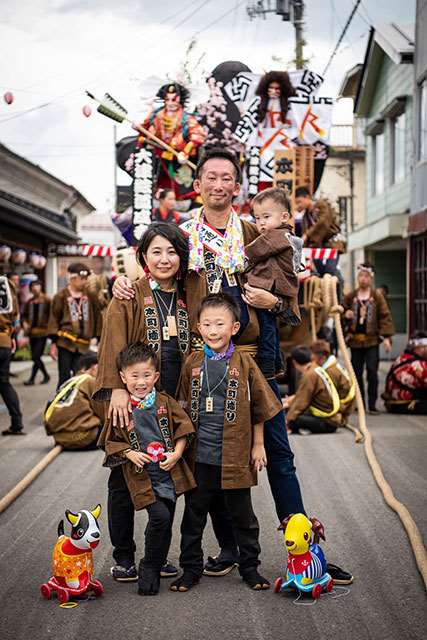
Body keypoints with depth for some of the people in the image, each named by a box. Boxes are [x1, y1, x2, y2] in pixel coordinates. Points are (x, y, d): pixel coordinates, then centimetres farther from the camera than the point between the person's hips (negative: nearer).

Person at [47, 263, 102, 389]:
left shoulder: (90, 296, 7)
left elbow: (97, 317, 11)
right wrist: (54, 343, -3)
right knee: (64, 377, -1)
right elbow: (54, 319, 1)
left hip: (83, 344, 3)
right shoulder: (61, 297, -1)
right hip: (65, 342, -3)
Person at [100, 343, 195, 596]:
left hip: (169, 473, 3)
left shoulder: (166, 402, 2)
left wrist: (177, 454, -8)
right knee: (160, 516, -18)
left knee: (165, 523, 9)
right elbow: (111, 442, 5)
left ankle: (153, 569, 27)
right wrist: (130, 453, -11)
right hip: (142, 476, -3)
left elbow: (183, 429, 6)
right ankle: (149, 568, 1)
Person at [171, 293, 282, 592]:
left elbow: (259, 407, 3)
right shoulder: (193, 363, 3)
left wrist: (257, 445, 3)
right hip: (199, 455, 2)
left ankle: (250, 567, 25)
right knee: (194, 514, 10)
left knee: (242, 515, 11)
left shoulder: (244, 362, -4)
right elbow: (185, 407, 11)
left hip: (234, 454, -2)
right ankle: (191, 569, 22)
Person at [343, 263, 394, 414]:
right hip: (355, 340, 3)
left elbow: (385, 316, -1)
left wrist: (386, 337, -9)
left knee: (372, 372, -8)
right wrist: (345, 315, -9)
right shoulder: (350, 297, 6)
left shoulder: (377, 297, 1)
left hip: (372, 340, -3)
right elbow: (342, 312, 16)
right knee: (357, 373, 8)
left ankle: (372, 405, -3)